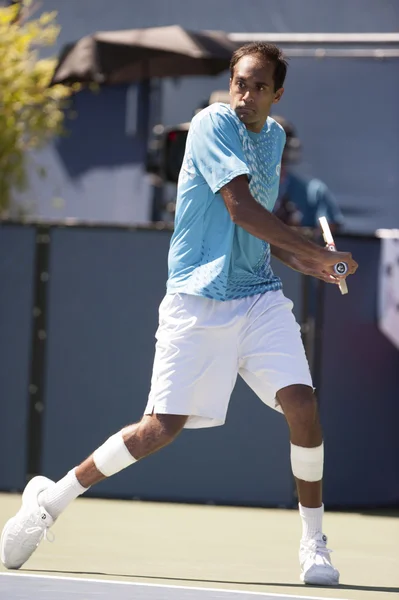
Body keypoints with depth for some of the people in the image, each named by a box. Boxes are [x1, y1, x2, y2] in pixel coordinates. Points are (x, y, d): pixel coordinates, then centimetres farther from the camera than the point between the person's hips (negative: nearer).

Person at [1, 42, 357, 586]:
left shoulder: (274, 137, 13)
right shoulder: (213, 125, -10)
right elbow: (239, 206, -20)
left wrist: (300, 261, 9)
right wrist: (317, 252, -17)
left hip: (260, 297, 6)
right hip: (198, 298, -6)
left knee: (302, 405, -13)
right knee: (162, 427, -8)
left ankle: (313, 541, 2)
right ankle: (52, 499, 10)